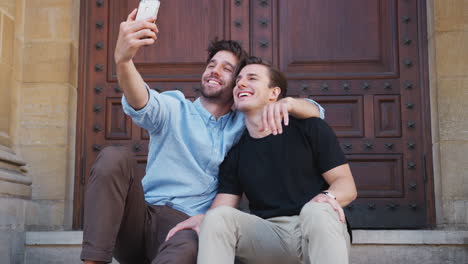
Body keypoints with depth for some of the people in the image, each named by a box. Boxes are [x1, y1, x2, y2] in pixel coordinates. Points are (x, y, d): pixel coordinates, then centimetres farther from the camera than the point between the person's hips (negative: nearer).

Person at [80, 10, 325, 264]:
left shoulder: (244, 124, 16)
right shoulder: (174, 108, 10)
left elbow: (315, 112, 13)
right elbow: (142, 104, -15)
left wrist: (287, 102, -12)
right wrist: (123, 59, -38)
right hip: (141, 213, 2)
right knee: (113, 157, -29)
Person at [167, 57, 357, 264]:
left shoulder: (309, 128, 4)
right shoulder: (234, 151, 13)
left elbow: (346, 184, 2)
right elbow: (224, 205, 6)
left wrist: (328, 196, -22)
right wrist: (202, 218, -17)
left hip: (319, 227, -2)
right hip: (268, 236, 2)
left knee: (316, 211, -36)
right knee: (217, 217, -25)